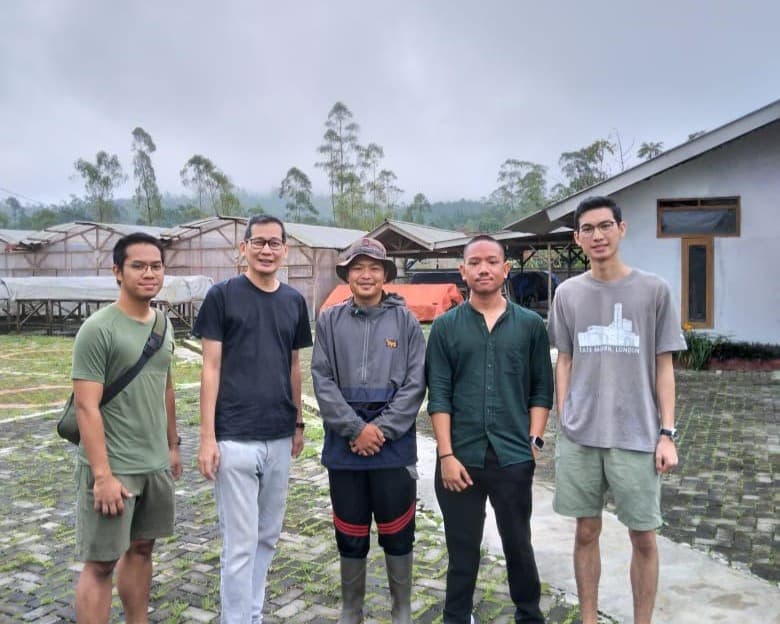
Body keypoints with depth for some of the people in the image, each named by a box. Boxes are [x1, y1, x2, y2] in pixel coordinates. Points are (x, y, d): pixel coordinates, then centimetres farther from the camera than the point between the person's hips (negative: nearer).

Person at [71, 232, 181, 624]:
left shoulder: (163, 325, 7)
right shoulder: (98, 329, -15)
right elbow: (86, 406, -17)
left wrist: (172, 445, 18)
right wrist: (102, 474, -20)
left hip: (156, 464, 7)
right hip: (113, 467, -7)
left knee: (141, 548, 17)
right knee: (100, 563, 2)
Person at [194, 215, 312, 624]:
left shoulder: (294, 302, 9)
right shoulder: (222, 295, -5)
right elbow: (211, 368, -6)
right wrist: (207, 436, -10)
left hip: (280, 437, 5)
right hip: (235, 438, -5)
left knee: (268, 537, 16)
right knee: (240, 544, 0)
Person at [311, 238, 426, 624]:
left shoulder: (405, 320, 0)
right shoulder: (330, 321, 3)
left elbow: (415, 383, -4)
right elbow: (322, 381, -3)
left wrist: (382, 429, -13)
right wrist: (356, 428, -13)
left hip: (394, 443, -1)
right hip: (344, 443, 1)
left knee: (397, 532, 9)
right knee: (350, 533, 13)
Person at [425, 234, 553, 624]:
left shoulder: (530, 325, 4)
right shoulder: (445, 327, 2)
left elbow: (542, 390, 6)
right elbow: (438, 396, -2)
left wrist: (534, 441, -2)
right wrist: (446, 455, -8)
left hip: (514, 458, 1)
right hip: (461, 458, 0)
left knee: (518, 545, 14)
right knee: (462, 548, 11)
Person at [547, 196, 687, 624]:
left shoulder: (653, 290, 0)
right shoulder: (567, 293, 5)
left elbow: (663, 367, 2)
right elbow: (564, 363, 10)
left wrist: (667, 433, -3)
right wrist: (563, 426, 6)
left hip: (637, 436, -1)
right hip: (579, 437, 2)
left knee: (643, 537, 7)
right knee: (586, 532, 11)